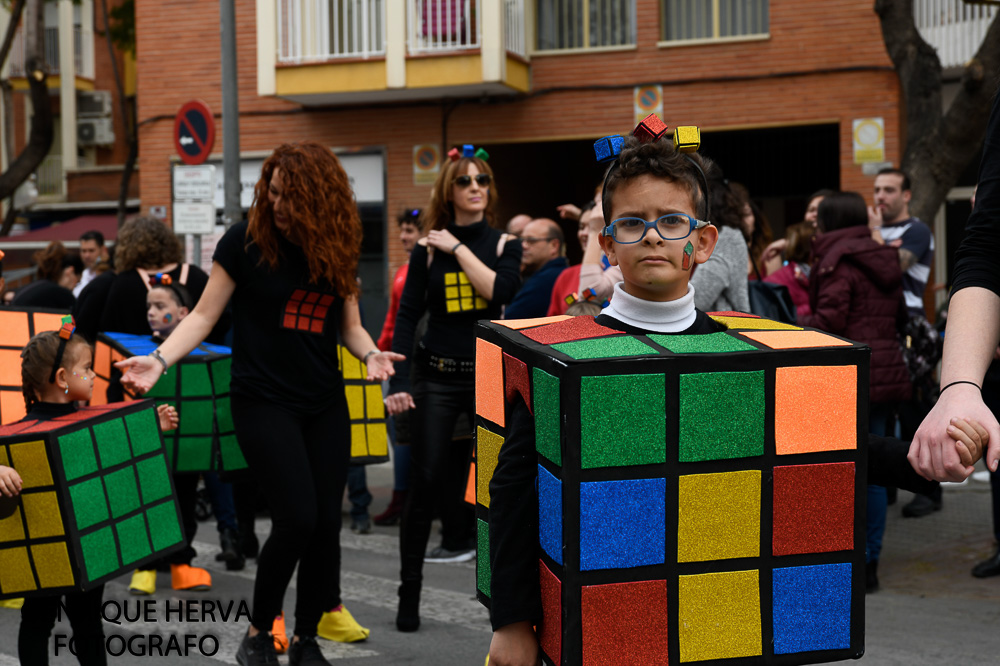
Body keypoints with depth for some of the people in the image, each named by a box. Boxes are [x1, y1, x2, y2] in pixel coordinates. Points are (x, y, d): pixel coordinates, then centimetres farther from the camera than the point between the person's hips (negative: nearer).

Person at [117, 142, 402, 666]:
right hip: (263, 401, -4)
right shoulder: (246, 241, -8)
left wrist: (371, 354, -9)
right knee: (297, 518, -13)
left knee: (326, 521, 3)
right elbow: (204, 314, -4)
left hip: (325, 403, 4)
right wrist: (160, 359, -17)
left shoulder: (338, 249, 2)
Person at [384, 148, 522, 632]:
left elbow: (501, 291, -16)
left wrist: (458, 248, -11)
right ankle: (409, 594, 6)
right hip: (436, 378, 0)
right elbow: (407, 316, -1)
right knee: (425, 485, -3)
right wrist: (398, 382, -9)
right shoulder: (427, 250, 3)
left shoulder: (504, 245, 5)